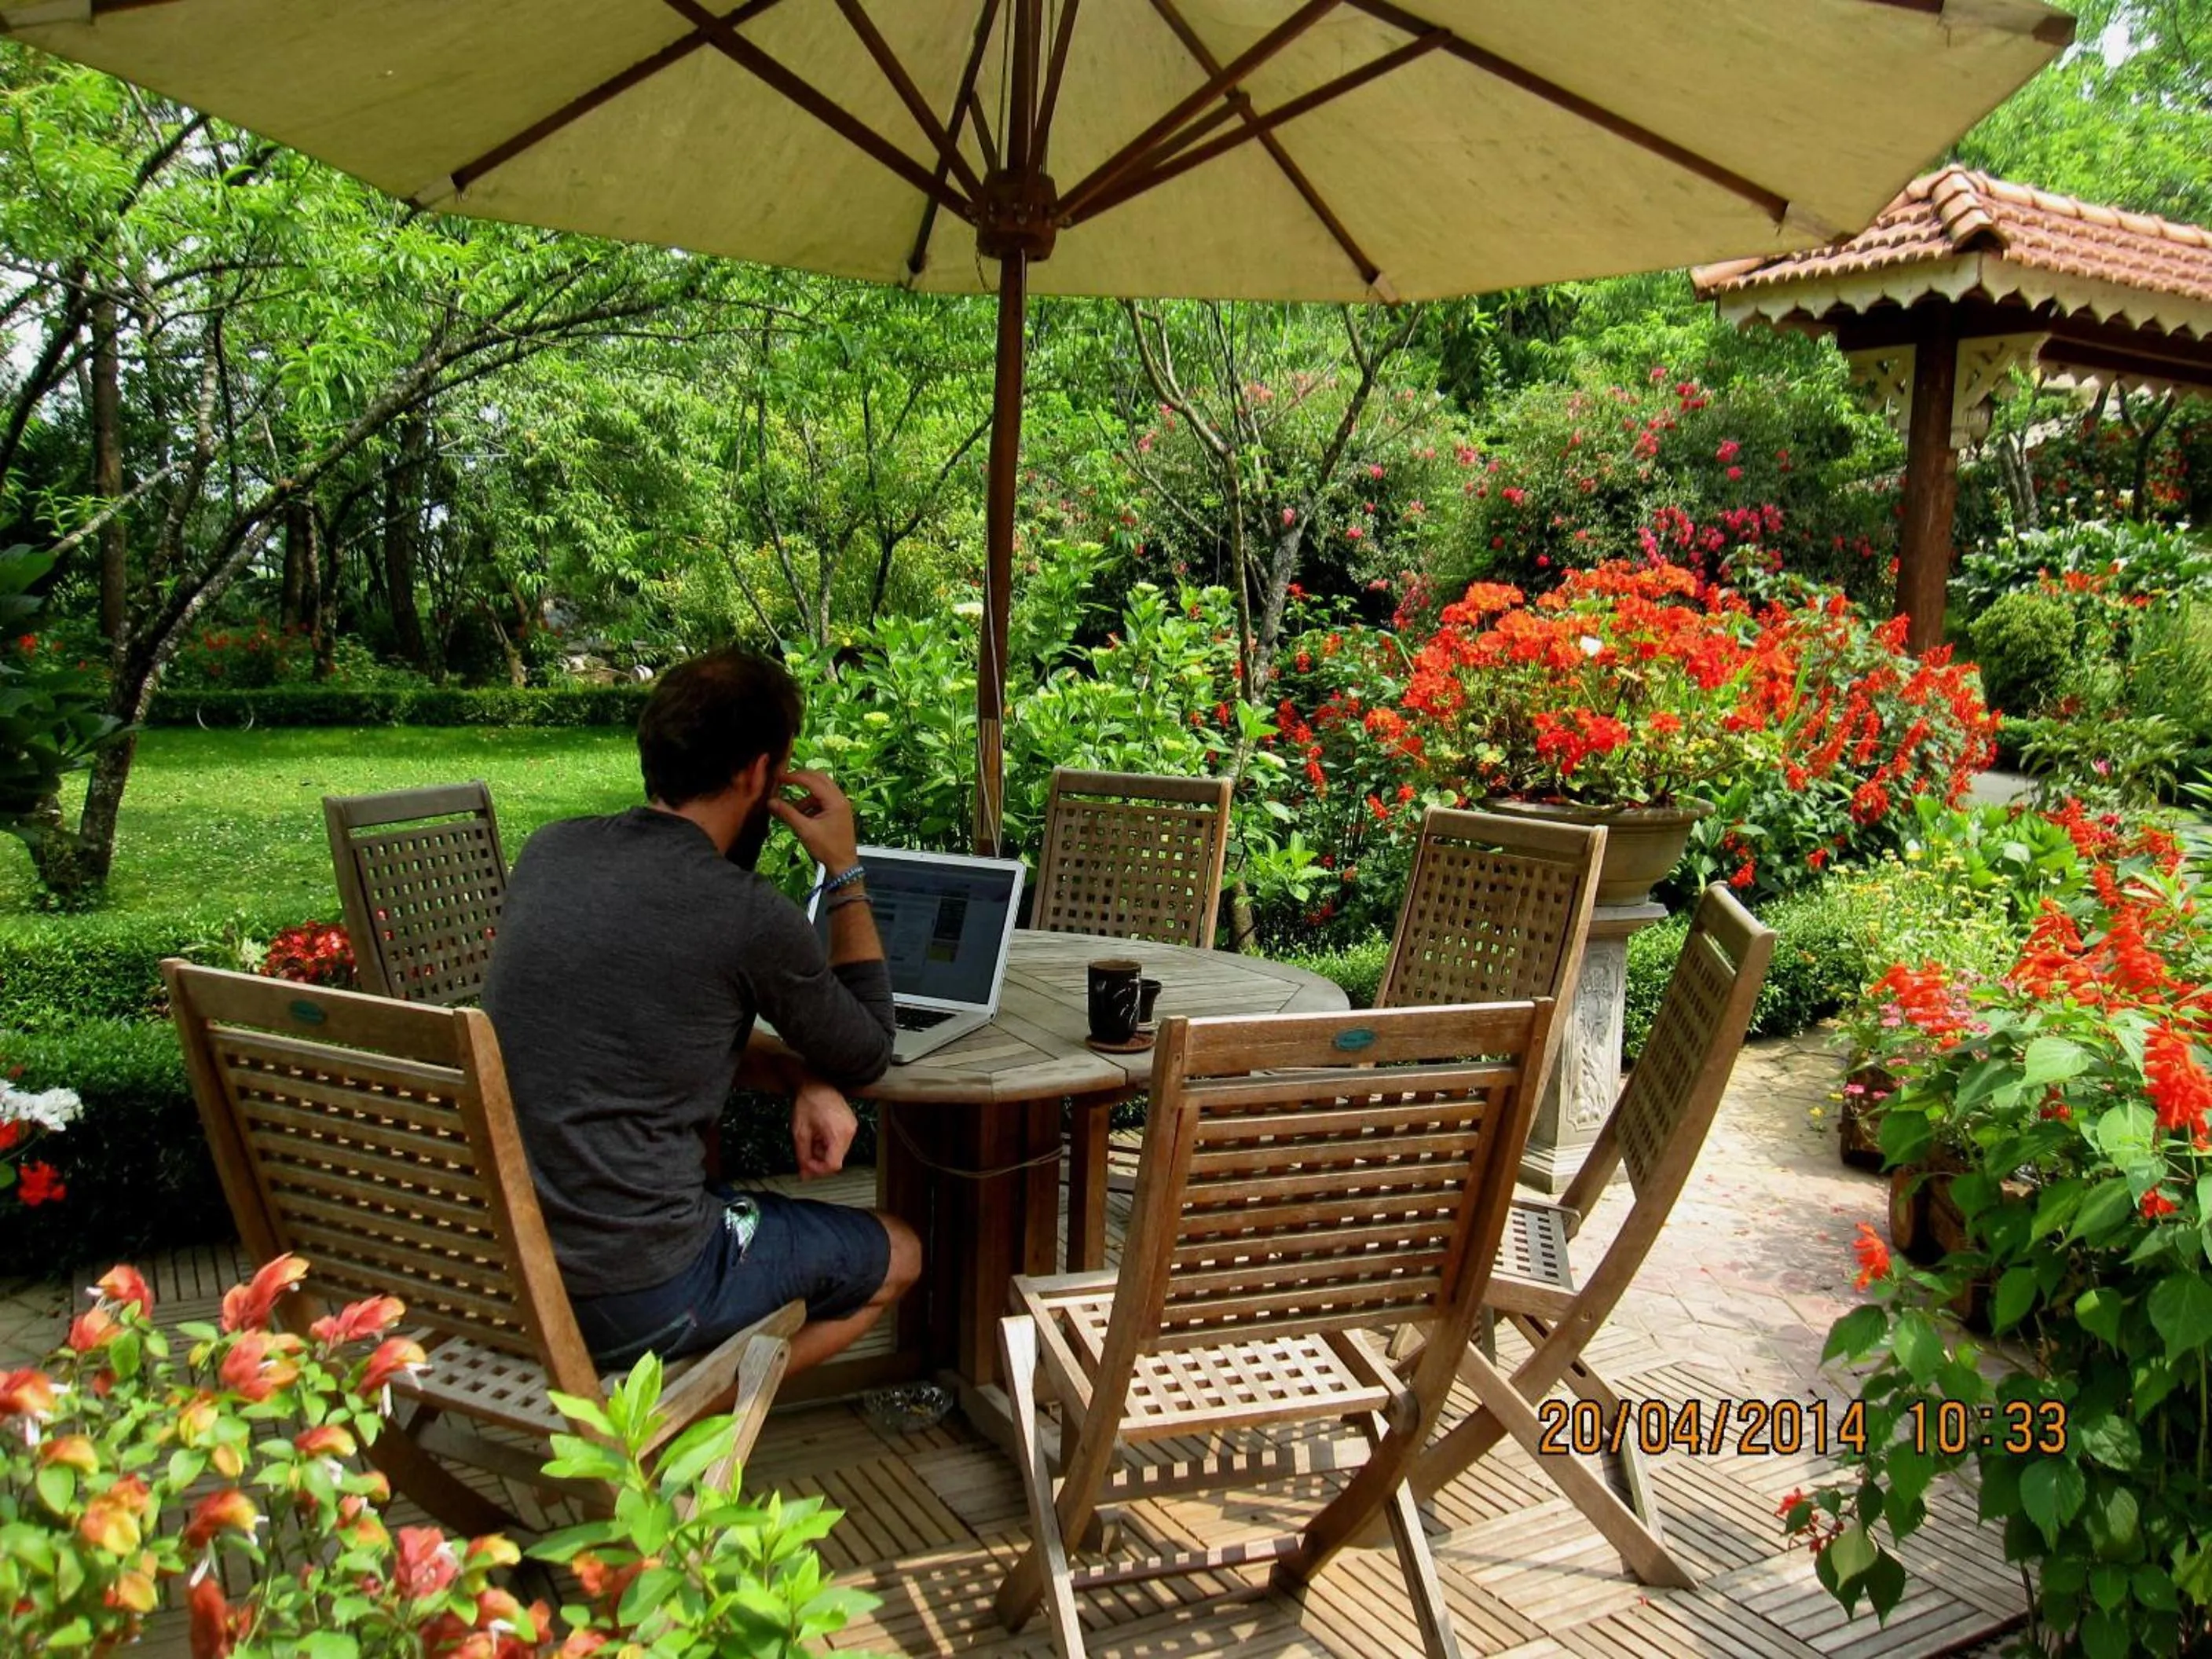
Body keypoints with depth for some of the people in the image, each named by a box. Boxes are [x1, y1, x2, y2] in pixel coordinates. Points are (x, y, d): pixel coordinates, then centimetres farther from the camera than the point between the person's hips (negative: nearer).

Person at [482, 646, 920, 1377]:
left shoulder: (549, 850, 2)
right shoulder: (748, 916, -19)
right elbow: (867, 1054, 1)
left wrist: (798, 1077, 3)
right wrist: (846, 870, 5)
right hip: (633, 1296, -6)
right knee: (898, 1254, 16)